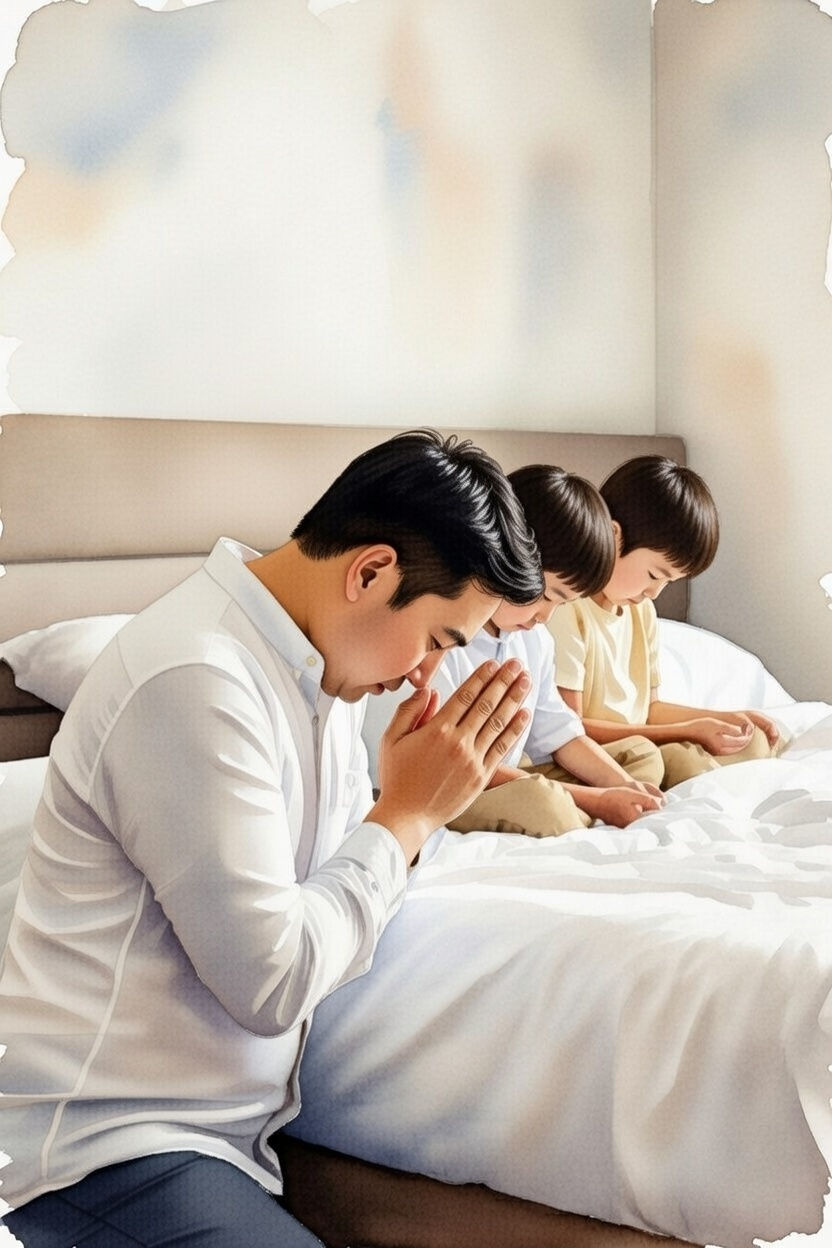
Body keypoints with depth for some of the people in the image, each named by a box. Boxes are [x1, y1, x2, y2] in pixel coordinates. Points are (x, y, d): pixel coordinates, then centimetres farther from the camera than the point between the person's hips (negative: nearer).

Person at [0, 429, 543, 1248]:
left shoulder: (314, 659, 6)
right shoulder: (194, 679, -22)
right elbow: (271, 982, -21)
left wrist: (417, 805, -7)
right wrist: (405, 813, -12)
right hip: (106, 1145, -8)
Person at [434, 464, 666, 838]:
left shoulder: (534, 639, 8)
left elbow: (557, 733, 16)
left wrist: (622, 787, -3)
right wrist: (596, 801, -20)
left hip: (513, 778, 10)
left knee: (642, 752, 15)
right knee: (542, 802, -39)